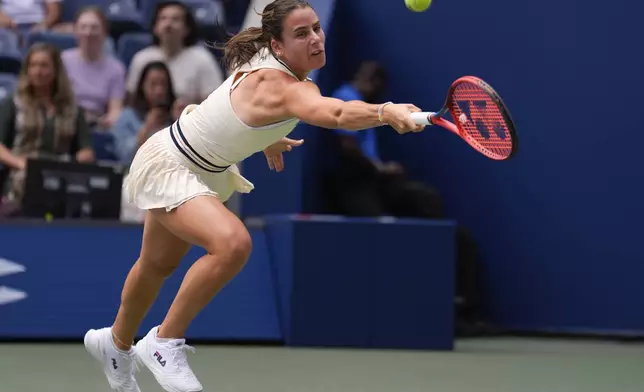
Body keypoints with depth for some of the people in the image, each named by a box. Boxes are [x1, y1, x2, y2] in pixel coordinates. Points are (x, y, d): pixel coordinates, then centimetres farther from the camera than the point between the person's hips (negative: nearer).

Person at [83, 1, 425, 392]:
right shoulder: (285, 88, -36)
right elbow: (338, 113, -58)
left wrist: (266, 139, 24)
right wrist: (388, 112, -74)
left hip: (204, 170, 10)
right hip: (167, 165, -10)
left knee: (160, 264, 28)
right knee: (233, 243, -32)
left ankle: (117, 343, 54)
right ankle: (165, 343, -16)